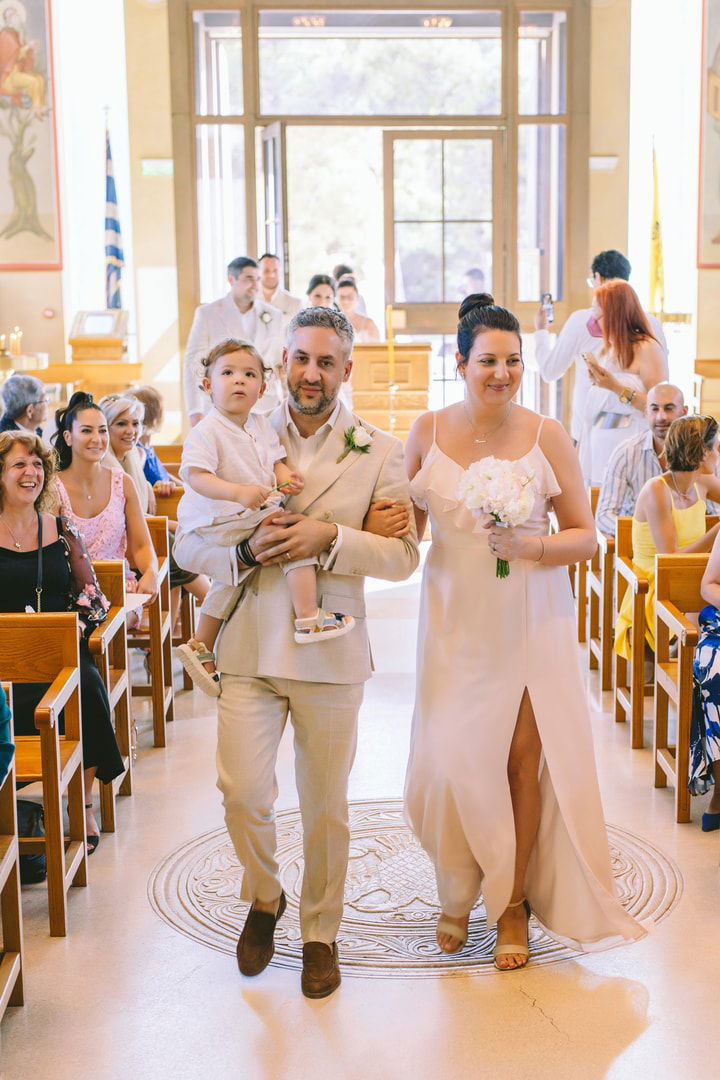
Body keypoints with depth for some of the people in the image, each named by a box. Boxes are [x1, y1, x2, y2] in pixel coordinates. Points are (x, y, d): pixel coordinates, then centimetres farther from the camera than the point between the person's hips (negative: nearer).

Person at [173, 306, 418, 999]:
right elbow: (188, 544, 3)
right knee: (243, 794, -3)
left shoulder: (378, 451, 2)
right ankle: (264, 900, 27)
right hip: (249, 648, 0)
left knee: (325, 805, 10)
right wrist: (246, 549, -17)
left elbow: (402, 555, -5)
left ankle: (320, 933, 29)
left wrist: (329, 537, -20)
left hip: (329, 654, 0)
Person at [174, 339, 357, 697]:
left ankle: (200, 647, 32)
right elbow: (195, 476, -25)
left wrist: (286, 477, -12)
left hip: (263, 513, 9)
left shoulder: (262, 427, 9)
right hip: (224, 521, -9)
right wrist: (238, 493, -38)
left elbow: (276, 460, 12)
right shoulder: (206, 432, -17)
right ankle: (308, 620, -16)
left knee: (229, 579, 19)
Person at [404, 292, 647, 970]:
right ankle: (459, 894, 28)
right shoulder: (428, 432, 1)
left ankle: (512, 903, 21)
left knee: (524, 760, 1)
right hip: (456, 617, 1)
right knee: (452, 760, 2)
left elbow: (585, 537, -2)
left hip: (530, 620, -1)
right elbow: (408, 527, 11)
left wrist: (531, 546, -19)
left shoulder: (546, 436, -5)